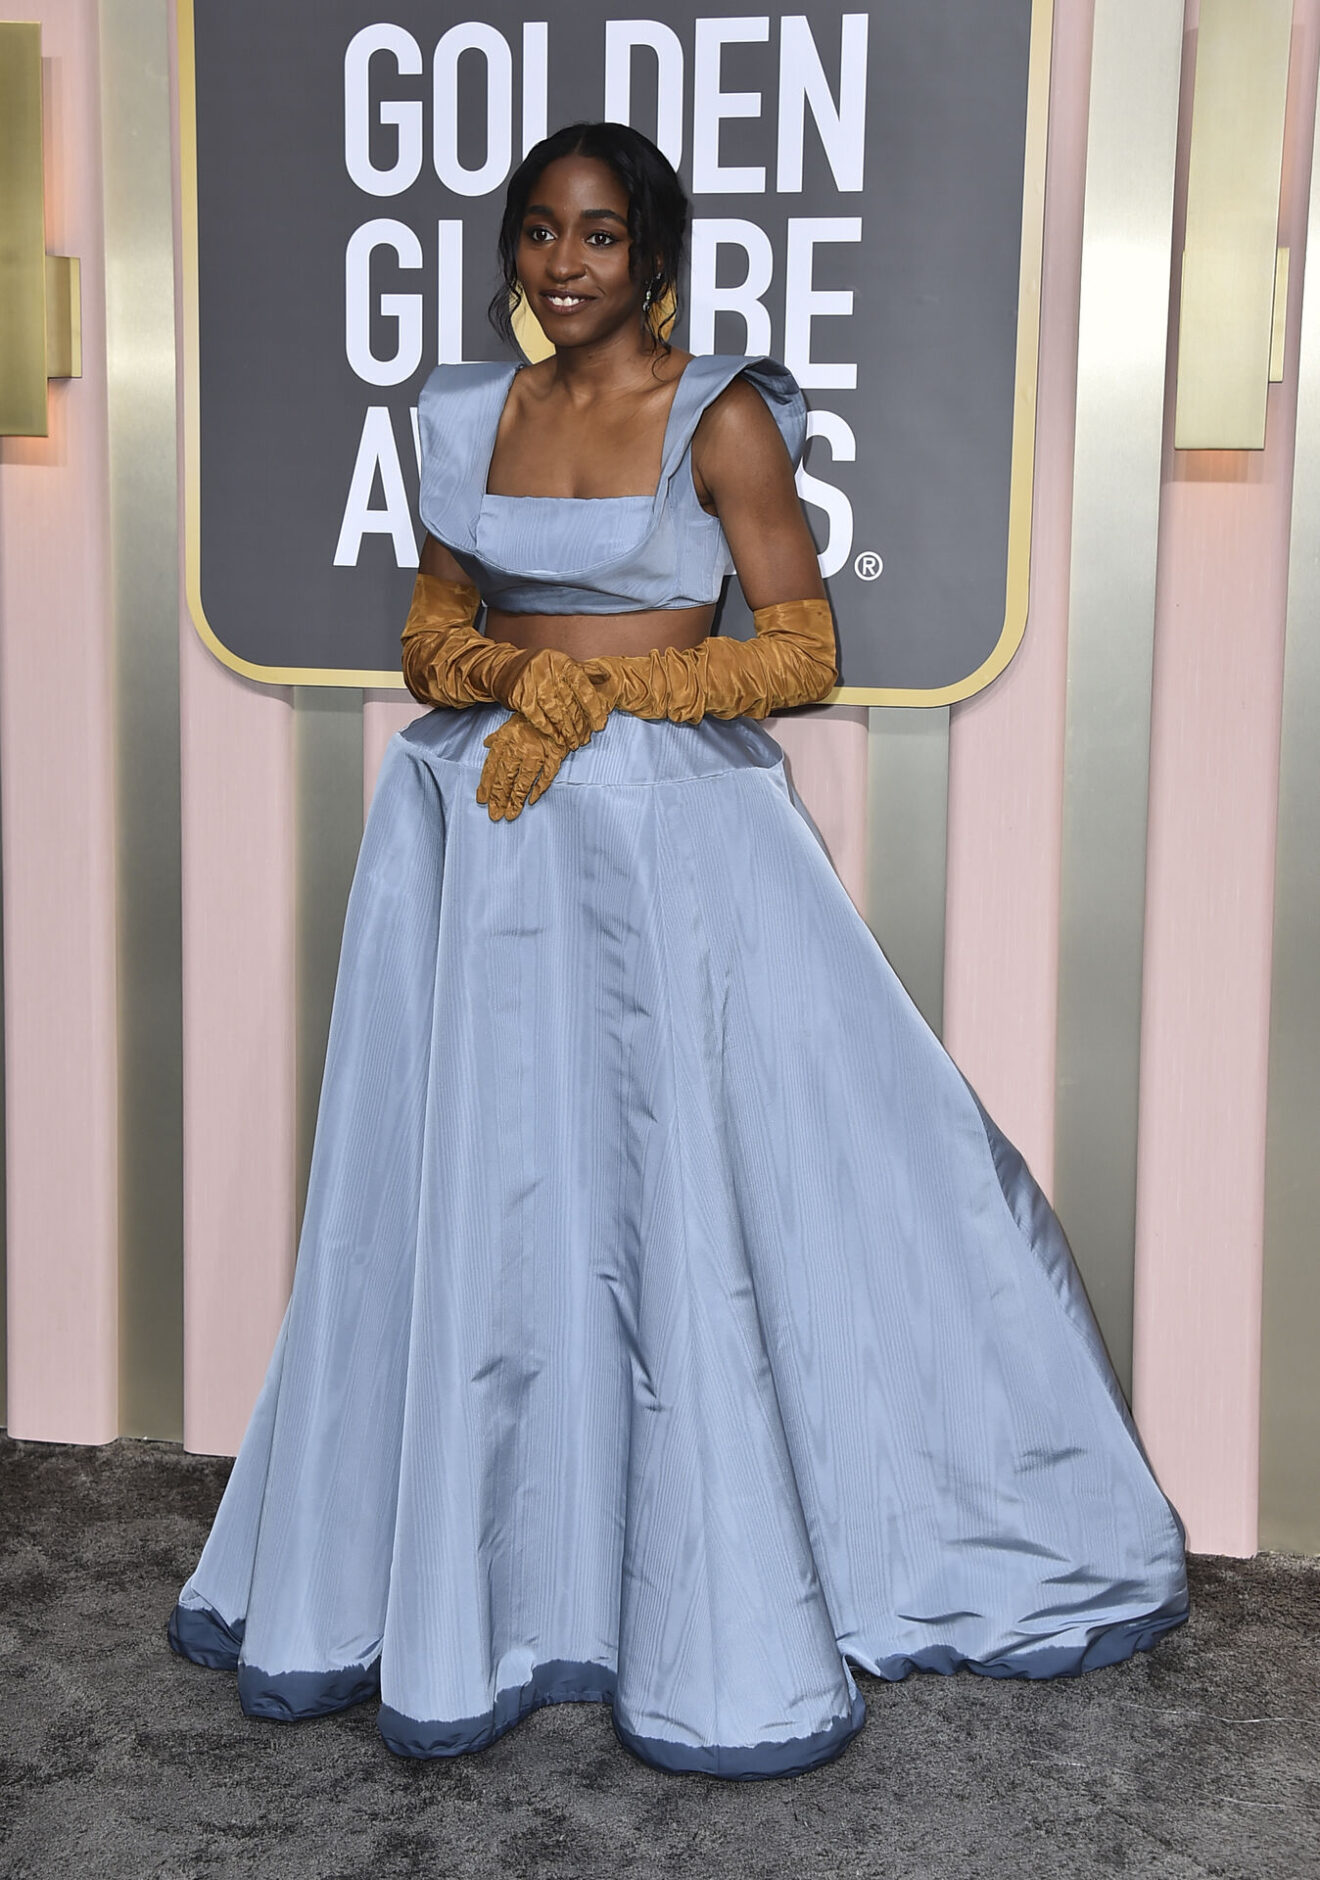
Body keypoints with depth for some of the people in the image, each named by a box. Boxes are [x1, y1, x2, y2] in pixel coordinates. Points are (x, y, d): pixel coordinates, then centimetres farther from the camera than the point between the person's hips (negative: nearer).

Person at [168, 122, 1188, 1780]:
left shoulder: (723, 418, -3)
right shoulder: (474, 415, 12)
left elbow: (802, 655, -5)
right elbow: (430, 635, 14)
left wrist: (601, 686, -14)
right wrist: (511, 671, -8)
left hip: (666, 836, -5)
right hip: (483, 832, 5)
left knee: (684, 1191, -4)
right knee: (472, 1194, 8)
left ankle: (729, 1629, 10)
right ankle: (467, 1577, 24)